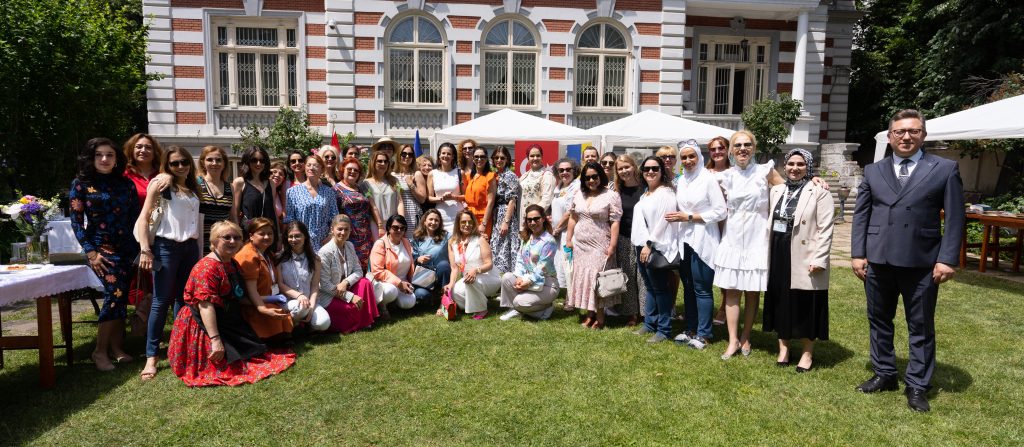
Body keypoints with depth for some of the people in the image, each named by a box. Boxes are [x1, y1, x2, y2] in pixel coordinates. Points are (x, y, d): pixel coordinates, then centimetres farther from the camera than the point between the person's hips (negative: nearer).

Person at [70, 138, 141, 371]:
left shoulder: (126, 184, 9)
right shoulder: (81, 184, 1)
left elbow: (136, 217, 10)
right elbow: (76, 221, -2)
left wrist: (139, 247, 2)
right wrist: (91, 252, -9)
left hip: (128, 247, 4)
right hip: (101, 247, -4)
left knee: (121, 297, 3)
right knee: (116, 292, -18)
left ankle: (116, 347, 13)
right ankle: (100, 351, -7)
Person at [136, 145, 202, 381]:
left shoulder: (194, 189, 14)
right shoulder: (160, 185, -1)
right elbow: (143, 219, -6)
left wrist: (200, 252, 12)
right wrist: (145, 250, -15)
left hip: (191, 247, 5)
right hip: (166, 246, -5)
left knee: (183, 299, 10)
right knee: (161, 301, -6)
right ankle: (151, 357, -2)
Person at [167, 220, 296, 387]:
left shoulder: (233, 265, 9)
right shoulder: (207, 267, -21)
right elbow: (206, 305, -28)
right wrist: (215, 340, -33)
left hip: (229, 324, 10)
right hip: (204, 326, -10)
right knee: (228, 365, -14)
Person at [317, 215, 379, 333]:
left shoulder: (350, 246, 0)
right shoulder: (325, 252, -20)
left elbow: (358, 271, -1)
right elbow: (325, 285, -20)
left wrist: (346, 282, -23)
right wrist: (350, 296, -24)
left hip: (344, 289, 6)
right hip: (328, 296, -6)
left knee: (365, 282, -17)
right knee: (355, 306, -26)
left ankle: (366, 320, -7)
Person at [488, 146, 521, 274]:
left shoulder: (510, 175, -6)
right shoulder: (495, 175, 15)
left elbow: (512, 200, -12)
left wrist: (506, 222, -18)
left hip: (506, 215, -7)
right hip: (495, 217, 8)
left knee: (504, 249, -8)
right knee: (495, 249, 8)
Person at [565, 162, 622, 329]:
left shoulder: (611, 196, -6)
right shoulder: (579, 195, 11)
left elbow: (615, 222, -10)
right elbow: (573, 218, 15)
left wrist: (612, 246, -15)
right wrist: (568, 240, 11)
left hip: (599, 245, -5)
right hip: (579, 244, 6)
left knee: (597, 278, -5)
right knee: (583, 276, 8)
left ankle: (600, 317, 5)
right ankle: (590, 313, 18)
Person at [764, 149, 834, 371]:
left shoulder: (819, 191, -6)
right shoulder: (776, 190, 11)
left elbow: (825, 229, -10)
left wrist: (819, 259, -17)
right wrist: (767, 252, 10)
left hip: (805, 257, -5)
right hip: (779, 254, 5)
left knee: (806, 304, 4)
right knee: (781, 301, 11)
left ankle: (807, 353, 17)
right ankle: (783, 347, 24)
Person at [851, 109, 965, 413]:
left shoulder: (945, 169, 2)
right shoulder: (873, 171, 9)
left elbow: (954, 218, -2)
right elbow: (860, 215, 8)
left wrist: (947, 259, -9)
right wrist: (858, 254, 1)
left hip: (921, 263, -3)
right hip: (878, 261, 3)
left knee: (921, 327, 7)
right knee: (879, 321, 13)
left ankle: (917, 386, 19)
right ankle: (884, 374, 28)